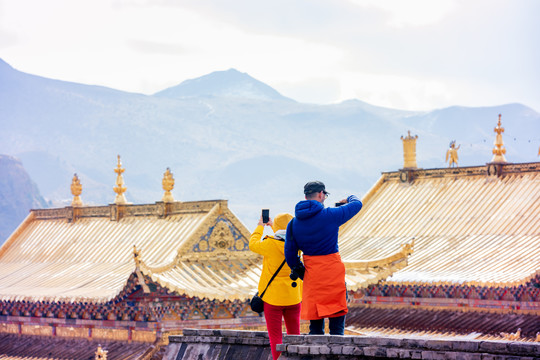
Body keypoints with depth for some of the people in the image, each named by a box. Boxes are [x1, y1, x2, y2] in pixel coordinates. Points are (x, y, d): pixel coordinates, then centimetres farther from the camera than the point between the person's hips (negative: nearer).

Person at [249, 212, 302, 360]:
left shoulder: (270, 244, -19)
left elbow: (253, 244, 1)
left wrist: (260, 227, 14)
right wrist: (272, 225, 27)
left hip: (273, 297, -4)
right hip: (294, 296, 4)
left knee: (275, 336, 2)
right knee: (294, 334, 14)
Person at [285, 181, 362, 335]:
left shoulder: (294, 223, 3)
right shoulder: (330, 215, -9)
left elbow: (290, 254, 7)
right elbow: (357, 204, 7)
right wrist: (350, 199, 30)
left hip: (312, 278, 4)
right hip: (333, 275, -4)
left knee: (315, 326, 11)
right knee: (337, 324, -1)